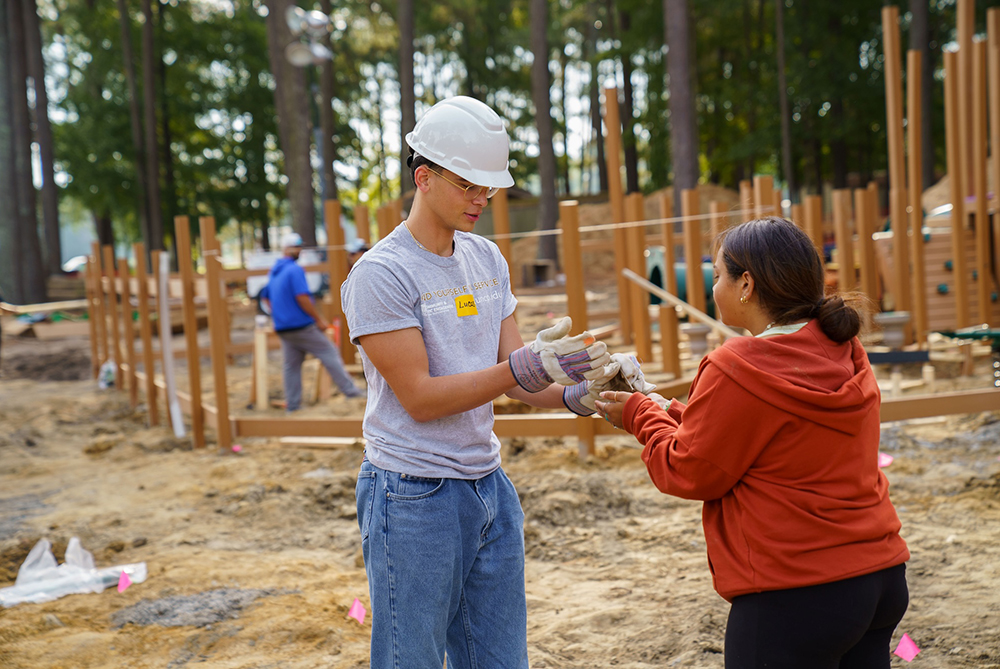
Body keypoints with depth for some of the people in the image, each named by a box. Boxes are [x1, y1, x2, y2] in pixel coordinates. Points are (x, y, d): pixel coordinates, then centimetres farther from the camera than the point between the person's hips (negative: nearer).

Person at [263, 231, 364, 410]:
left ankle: (292, 404, 10)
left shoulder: (273, 272, 14)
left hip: (282, 329, 8)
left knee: (291, 365, 10)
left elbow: (266, 298, 22)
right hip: (303, 326, -8)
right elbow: (302, 298, -20)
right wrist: (319, 319, -14)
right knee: (330, 353, -1)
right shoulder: (295, 270, -14)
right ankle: (350, 390, -1)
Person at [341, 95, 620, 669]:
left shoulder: (487, 259, 10)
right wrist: (525, 367, -26)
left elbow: (514, 378, 7)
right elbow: (419, 397, -17)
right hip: (415, 498, -7)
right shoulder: (380, 273, -13)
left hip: (491, 489, 7)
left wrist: (574, 394, -13)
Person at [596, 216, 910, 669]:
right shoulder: (844, 356, 8)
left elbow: (690, 473, -8)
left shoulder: (737, 369, -18)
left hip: (794, 598, -8)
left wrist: (643, 417, 8)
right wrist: (663, 411, 18)